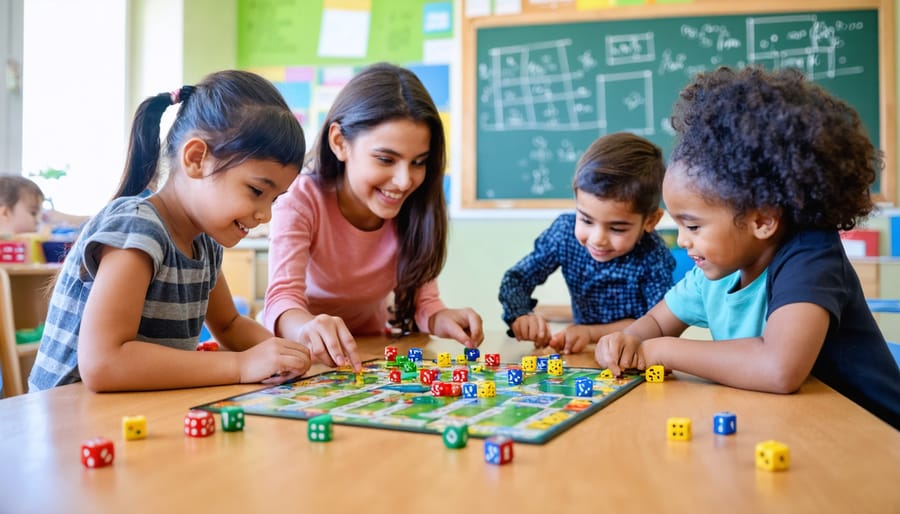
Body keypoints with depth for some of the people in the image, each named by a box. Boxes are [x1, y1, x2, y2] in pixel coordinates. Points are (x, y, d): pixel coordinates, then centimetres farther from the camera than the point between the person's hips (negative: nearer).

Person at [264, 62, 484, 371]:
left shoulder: (414, 210, -12)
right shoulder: (301, 203, -21)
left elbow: (422, 299, -11)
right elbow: (282, 297, -32)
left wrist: (442, 320, -33)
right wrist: (306, 327, -55)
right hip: (303, 354, -2)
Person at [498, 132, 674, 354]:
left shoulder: (654, 257, -23)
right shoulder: (566, 231, -13)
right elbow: (516, 278, -6)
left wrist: (592, 332, -25)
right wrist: (520, 315, -25)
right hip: (583, 353, 3)